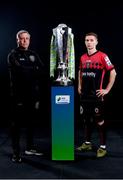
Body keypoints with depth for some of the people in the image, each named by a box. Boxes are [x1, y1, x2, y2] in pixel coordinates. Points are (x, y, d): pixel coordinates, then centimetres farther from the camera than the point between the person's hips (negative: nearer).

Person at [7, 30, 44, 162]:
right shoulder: (13, 55, -2)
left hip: (32, 94, 5)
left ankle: (30, 148, 26)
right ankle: (16, 153, 7)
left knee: (31, 122, 13)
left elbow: (41, 71, 2)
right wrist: (35, 70, -8)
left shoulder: (33, 55, 15)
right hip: (18, 95, -5)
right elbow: (20, 70, -19)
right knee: (16, 124, 1)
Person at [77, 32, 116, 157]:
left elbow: (113, 73, -9)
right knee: (86, 119, 14)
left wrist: (107, 89, -9)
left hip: (96, 95, -6)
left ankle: (102, 147, 7)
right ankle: (87, 143, 27)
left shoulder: (102, 56, -8)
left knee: (99, 121, -1)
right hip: (84, 95, 6)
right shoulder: (83, 58, 10)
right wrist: (79, 86, 18)